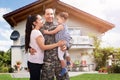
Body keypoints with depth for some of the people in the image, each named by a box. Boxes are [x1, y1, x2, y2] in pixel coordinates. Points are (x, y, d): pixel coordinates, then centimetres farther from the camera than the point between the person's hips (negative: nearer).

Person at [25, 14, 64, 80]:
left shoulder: (33, 32, 16)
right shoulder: (36, 32, -14)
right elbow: (43, 47, -18)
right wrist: (57, 44, -17)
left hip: (34, 61, 9)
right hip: (35, 62, -9)